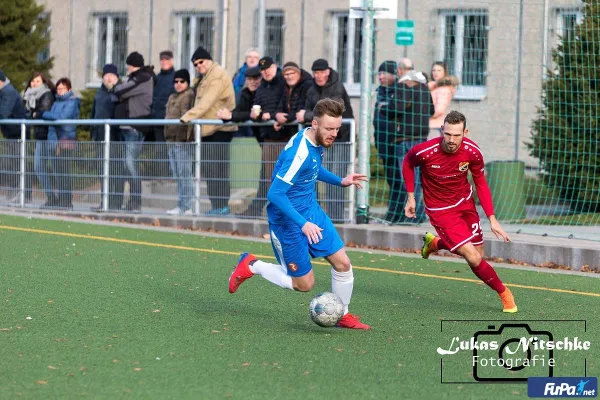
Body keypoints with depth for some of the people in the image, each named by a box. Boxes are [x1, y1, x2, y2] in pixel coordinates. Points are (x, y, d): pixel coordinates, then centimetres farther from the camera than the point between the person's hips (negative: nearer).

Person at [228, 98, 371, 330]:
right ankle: (251, 267, 18)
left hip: (312, 211, 8)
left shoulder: (317, 141, -1)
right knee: (304, 284, 1)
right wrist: (303, 224, -33)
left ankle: (343, 316, 21)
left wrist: (340, 182, 9)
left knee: (342, 263, 2)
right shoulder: (299, 153, -29)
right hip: (289, 220, -8)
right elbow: (275, 194, -29)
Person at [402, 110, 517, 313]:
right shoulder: (425, 151, -28)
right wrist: (410, 197, 0)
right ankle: (503, 292, 9)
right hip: (440, 210, -5)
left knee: (478, 254, 14)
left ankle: (435, 243, 40)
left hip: (465, 203, 5)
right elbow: (408, 163, -3)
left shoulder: (472, 152, -18)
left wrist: (492, 219, -6)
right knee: (473, 258, -15)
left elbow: (480, 183, -2)